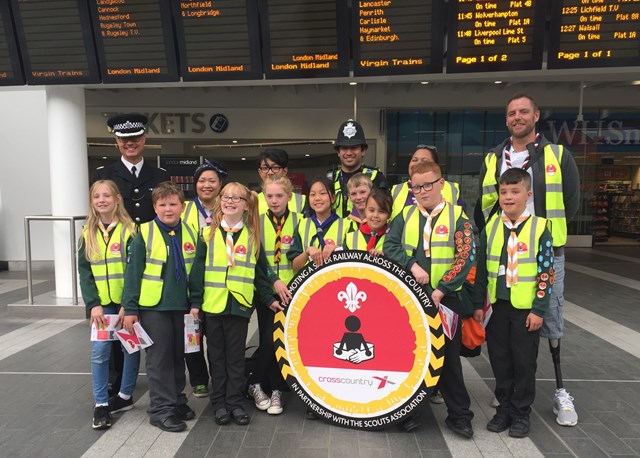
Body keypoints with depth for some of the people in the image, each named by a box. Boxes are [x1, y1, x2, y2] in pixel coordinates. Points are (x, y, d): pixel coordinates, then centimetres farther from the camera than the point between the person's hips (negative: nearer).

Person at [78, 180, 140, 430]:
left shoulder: (129, 230, -7)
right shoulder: (88, 232, 5)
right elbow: (84, 270, 2)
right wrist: (93, 304, -8)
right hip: (101, 303, 2)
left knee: (130, 348, 9)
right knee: (99, 351, -2)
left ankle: (126, 395, 27)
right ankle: (101, 404, 11)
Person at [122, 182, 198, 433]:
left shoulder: (190, 233, 3)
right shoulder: (144, 234, -8)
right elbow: (133, 273, -6)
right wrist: (130, 308, -7)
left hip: (181, 306, 4)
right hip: (153, 306, -4)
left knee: (178, 356, 15)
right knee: (159, 358, 3)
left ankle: (177, 400, 30)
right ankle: (161, 408, 15)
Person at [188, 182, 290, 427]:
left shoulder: (252, 237, 5)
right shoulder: (208, 234, 2)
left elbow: (259, 272, 9)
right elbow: (198, 271, 1)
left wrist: (268, 299, 7)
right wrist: (195, 303, -3)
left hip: (240, 304, 0)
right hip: (213, 304, 0)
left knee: (236, 356, 8)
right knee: (217, 356, 11)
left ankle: (235, 402, 19)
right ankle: (219, 403, 22)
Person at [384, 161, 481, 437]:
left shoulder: (457, 216, -2)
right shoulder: (405, 215, 6)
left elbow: (466, 257, -9)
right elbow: (389, 245, -4)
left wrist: (441, 290, -16)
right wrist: (412, 266, -20)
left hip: (445, 298, -2)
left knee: (448, 357, 6)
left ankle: (459, 415, 24)